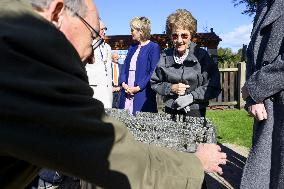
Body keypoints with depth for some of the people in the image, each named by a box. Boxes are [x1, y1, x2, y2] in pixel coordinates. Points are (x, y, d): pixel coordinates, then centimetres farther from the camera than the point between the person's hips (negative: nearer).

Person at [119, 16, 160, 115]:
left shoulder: (154, 47, -3)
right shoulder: (132, 48, 19)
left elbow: (153, 72, -11)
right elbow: (124, 67, 16)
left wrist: (138, 87, -15)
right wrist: (123, 83, -1)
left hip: (143, 94, -6)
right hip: (127, 91, 6)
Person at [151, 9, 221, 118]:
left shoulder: (201, 56, -7)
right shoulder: (165, 56, 0)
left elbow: (214, 87, -7)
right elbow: (154, 83, 7)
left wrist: (192, 96, -17)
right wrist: (171, 88, -10)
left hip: (195, 113, -2)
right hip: (170, 111, 2)